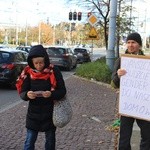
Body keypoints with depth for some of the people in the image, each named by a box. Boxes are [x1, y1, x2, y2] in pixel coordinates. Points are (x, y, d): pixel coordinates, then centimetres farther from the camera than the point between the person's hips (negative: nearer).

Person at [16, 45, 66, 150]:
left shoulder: (54, 71, -11)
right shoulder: (28, 73, -6)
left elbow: (62, 91, -10)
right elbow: (22, 93, -5)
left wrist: (51, 94, -30)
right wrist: (27, 95, -29)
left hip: (50, 113, -1)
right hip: (33, 113, 1)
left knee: (50, 141, 14)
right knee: (30, 141, 4)